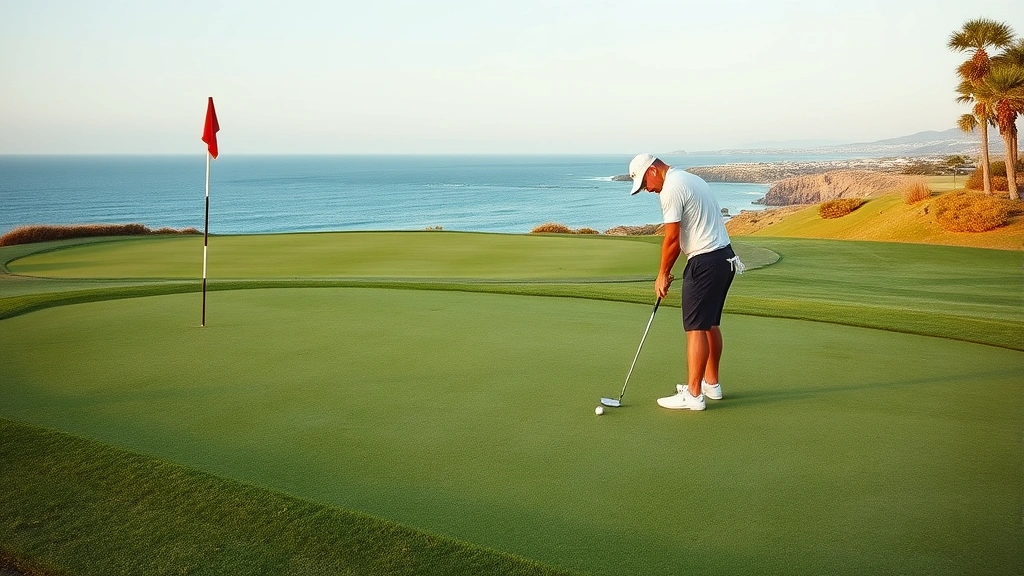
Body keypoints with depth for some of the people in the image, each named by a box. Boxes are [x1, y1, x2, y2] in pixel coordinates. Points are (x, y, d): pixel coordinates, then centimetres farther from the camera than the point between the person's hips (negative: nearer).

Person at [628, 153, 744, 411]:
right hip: (725, 256, 10)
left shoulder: (671, 189, -14)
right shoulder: (689, 178, 17)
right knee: (710, 323, 17)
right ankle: (711, 383, 27)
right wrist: (667, 271, 16)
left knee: (696, 327, -6)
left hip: (705, 262, -10)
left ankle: (693, 394, -2)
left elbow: (672, 239, -14)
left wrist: (663, 274, -2)